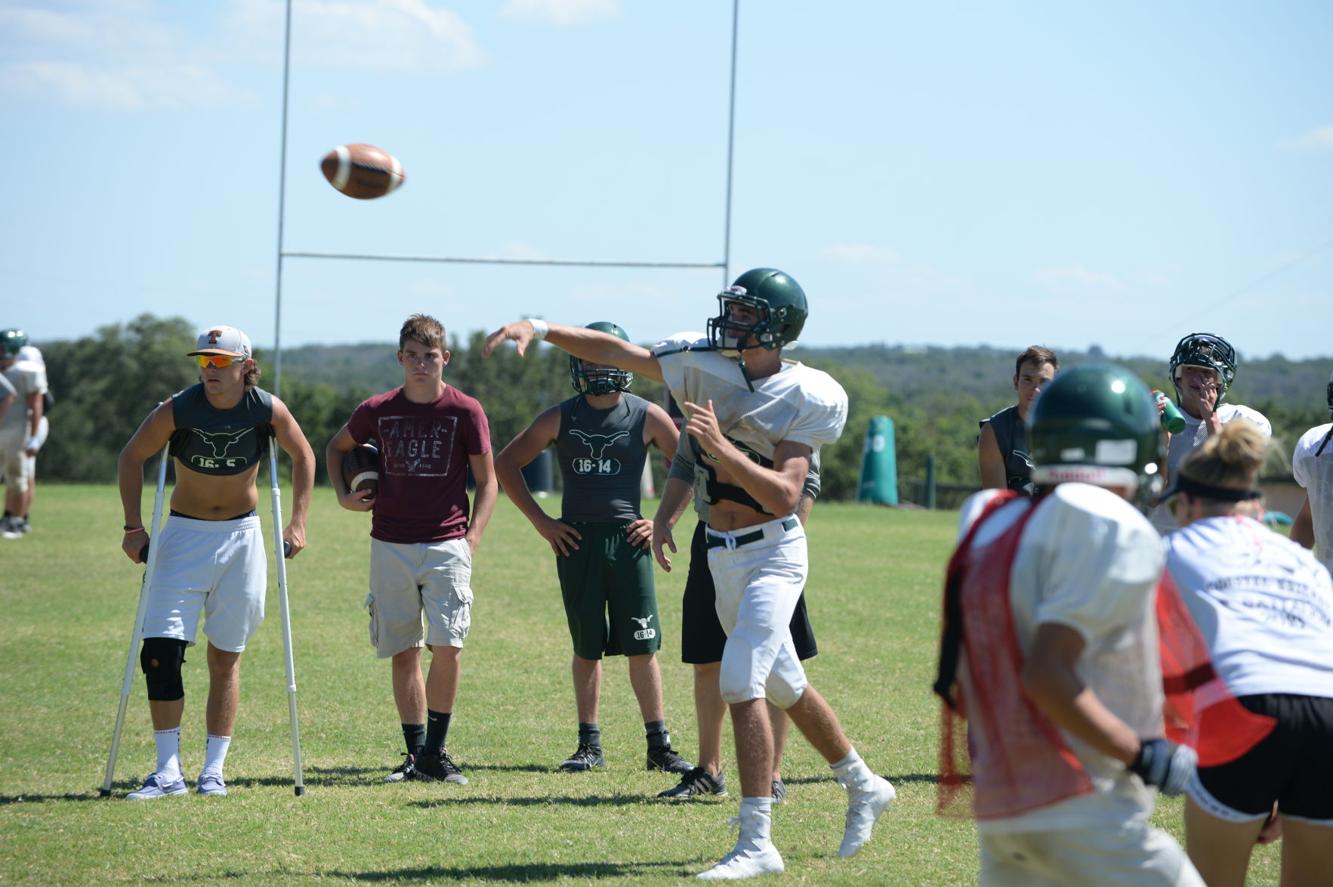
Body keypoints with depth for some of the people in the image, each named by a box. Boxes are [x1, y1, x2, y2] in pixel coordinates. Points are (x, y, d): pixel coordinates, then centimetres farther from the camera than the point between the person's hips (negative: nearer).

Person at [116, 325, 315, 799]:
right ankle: (168, 772, -5)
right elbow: (131, 457, 0)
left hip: (241, 538, 1)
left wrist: (298, 523, 1)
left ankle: (214, 771, 11)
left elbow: (303, 456, 7)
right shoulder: (177, 410, -14)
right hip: (183, 536, -1)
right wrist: (134, 527, -6)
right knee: (160, 650, -11)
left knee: (226, 657, 4)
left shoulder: (268, 410, -11)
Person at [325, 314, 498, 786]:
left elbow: (488, 481, 4)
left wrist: (472, 538, -6)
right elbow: (336, 447, 22)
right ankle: (415, 755, 11)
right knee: (403, 653, 4)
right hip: (391, 547, 2)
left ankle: (436, 751, 0)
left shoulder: (466, 411, -2)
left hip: (447, 545, -2)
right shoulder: (378, 410, 3)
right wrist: (343, 495, 7)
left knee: (447, 645, -12)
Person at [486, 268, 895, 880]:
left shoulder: (805, 398, -16)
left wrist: (721, 447, -34)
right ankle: (864, 788, 40)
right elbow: (617, 353, 1)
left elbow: (786, 496, -24)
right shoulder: (703, 362, -1)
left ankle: (757, 844, -18)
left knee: (741, 680, -20)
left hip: (773, 552, -7)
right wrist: (539, 329, -9)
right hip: (722, 555, 7)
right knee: (785, 687, 19)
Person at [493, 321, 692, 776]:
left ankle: (659, 746, 2)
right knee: (587, 647, 6)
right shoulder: (560, 418, 3)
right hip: (576, 542, 1)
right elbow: (506, 464, 10)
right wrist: (541, 521, 4)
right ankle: (589, 745, 12)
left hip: (628, 538, -1)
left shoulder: (647, 417, 1)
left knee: (642, 645, -2)